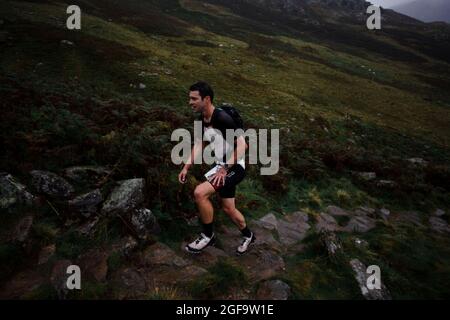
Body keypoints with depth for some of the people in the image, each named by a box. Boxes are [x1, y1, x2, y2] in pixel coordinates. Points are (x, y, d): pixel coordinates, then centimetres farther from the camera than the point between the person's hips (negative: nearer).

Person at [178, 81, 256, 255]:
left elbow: (242, 145, -25)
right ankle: (248, 236, 44)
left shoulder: (222, 118, -25)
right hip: (221, 165, 9)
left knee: (200, 192, -22)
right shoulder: (202, 119, 1)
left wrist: (224, 169, -27)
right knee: (228, 208, 19)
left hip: (235, 166, -9)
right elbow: (199, 144, 10)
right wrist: (186, 167, 1)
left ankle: (208, 236, 1)